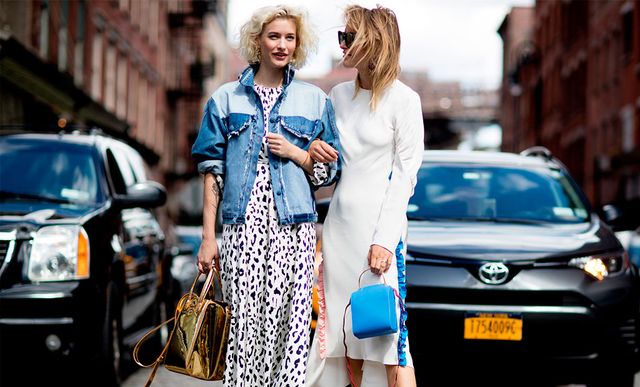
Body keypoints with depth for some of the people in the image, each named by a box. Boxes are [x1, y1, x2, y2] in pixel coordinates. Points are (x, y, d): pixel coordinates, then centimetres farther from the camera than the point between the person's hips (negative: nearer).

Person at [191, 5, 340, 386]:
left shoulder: (315, 100, 10)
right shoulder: (227, 98, 9)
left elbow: (329, 171, 13)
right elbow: (213, 169, 7)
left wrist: (295, 154, -7)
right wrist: (208, 237, 1)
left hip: (293, 229, 0)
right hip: (242, 226, 0)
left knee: (289, 325, -5)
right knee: (243, 324, -4)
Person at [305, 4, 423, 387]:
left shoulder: (403, 100, -7)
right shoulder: (340, 94, 11)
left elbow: (405, 174, -9)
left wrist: (385, 239, -15)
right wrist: (313, 149, -2)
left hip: (379, 225, -6)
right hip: (339, 222, 7)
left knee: (387, 331, -9)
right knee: (346, 332, 8)